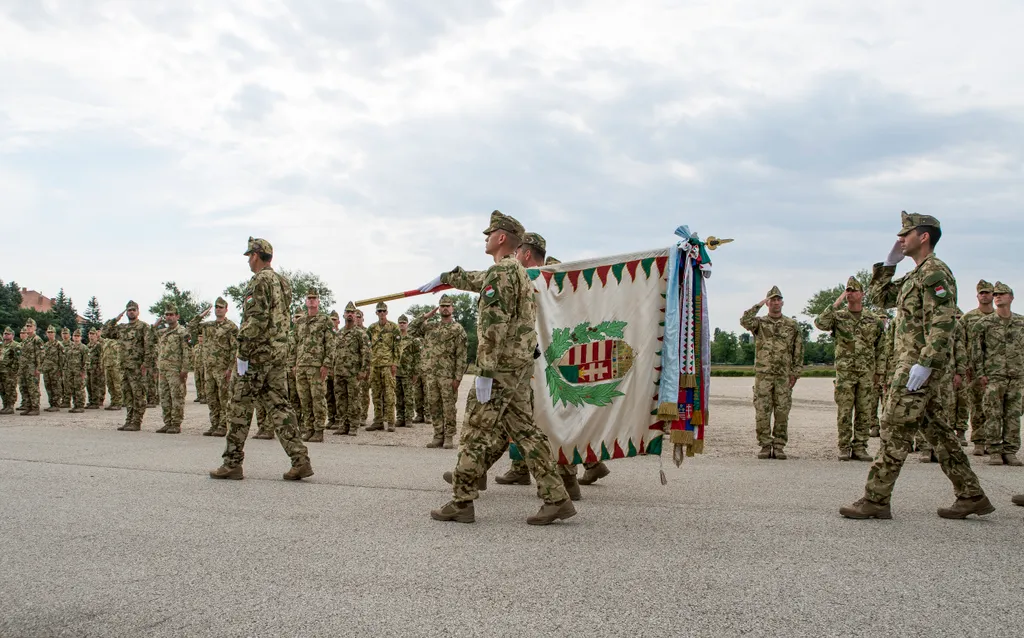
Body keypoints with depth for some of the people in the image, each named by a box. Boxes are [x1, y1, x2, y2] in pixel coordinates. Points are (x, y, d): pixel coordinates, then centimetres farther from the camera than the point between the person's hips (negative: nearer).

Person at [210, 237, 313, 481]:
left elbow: (255, 320, -19)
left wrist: (242, 354, -17)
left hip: (259, 353, -8)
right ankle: (300, 460, -1)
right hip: (281, 351, 8)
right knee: (279, 406, 7)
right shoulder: (283, 283, 17)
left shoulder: (259, 281, -10)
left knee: (240, 406, 1)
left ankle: (232, 464, 7)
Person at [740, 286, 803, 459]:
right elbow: (744, 321, -15)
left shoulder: (792, 325, 10)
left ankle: (779, 447, 9)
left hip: (784, 376, 1)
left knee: (782, 412, 1)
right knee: (762, 412, -2)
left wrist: (795, 373, 2)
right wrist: (759, 305, -11)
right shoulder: (759, 323, 7)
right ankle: (765, 446, 6)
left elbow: (799, 351, 9)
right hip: (763, 375, -1)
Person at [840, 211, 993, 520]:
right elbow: (880, 296, 26)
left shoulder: (934, 271, -12)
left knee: (895, 431, -8)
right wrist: (889, 263, 15)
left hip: (917, 366, -10)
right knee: (938, 431, 13)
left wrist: (924, 363, -26)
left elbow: (943, 322, -21)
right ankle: (972, 496, 18)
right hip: (916, 364, 10)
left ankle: (875, 500, -4)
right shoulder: (916, 274, 19)